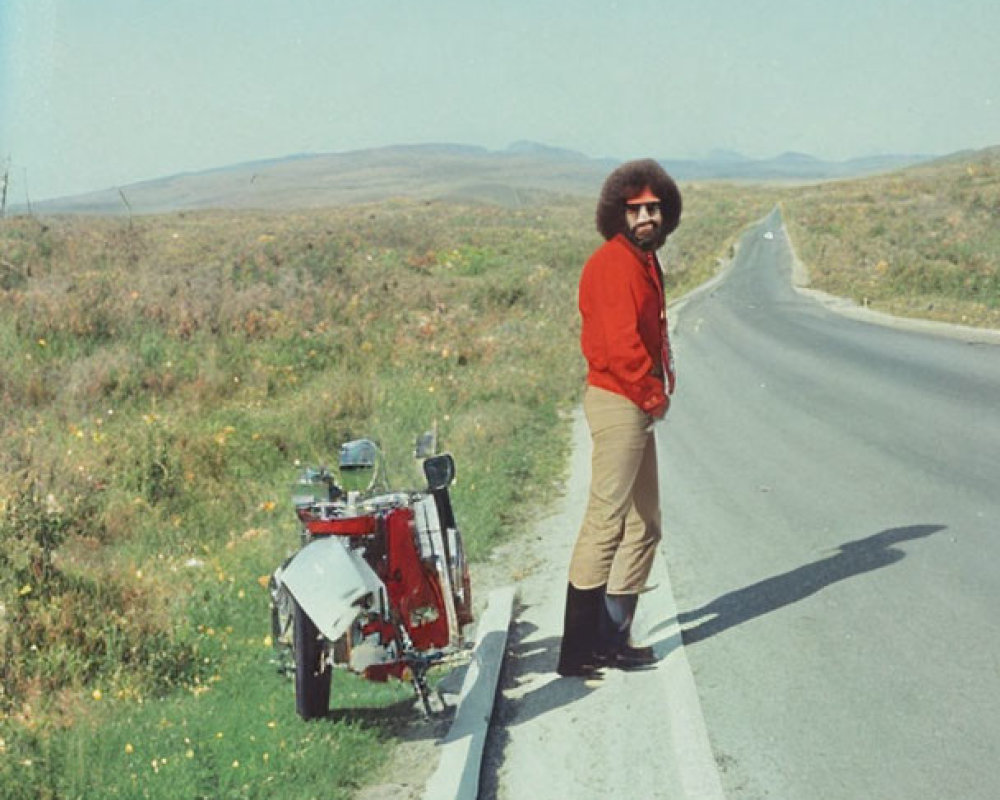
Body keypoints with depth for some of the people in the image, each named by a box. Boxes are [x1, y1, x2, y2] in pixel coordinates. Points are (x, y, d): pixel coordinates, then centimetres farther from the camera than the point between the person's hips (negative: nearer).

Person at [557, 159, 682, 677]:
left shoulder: (644, 261, 16)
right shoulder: (614, 263, -15)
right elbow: (620, 344, -22)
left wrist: (663, 380, 7)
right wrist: (654, 395, -11)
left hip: (640, 406, 11)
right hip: (618, 401, -11)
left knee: (644, 523, 15)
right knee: (605, 522, -11)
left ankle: (613, 637, 22)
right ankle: (580, 649, -8)